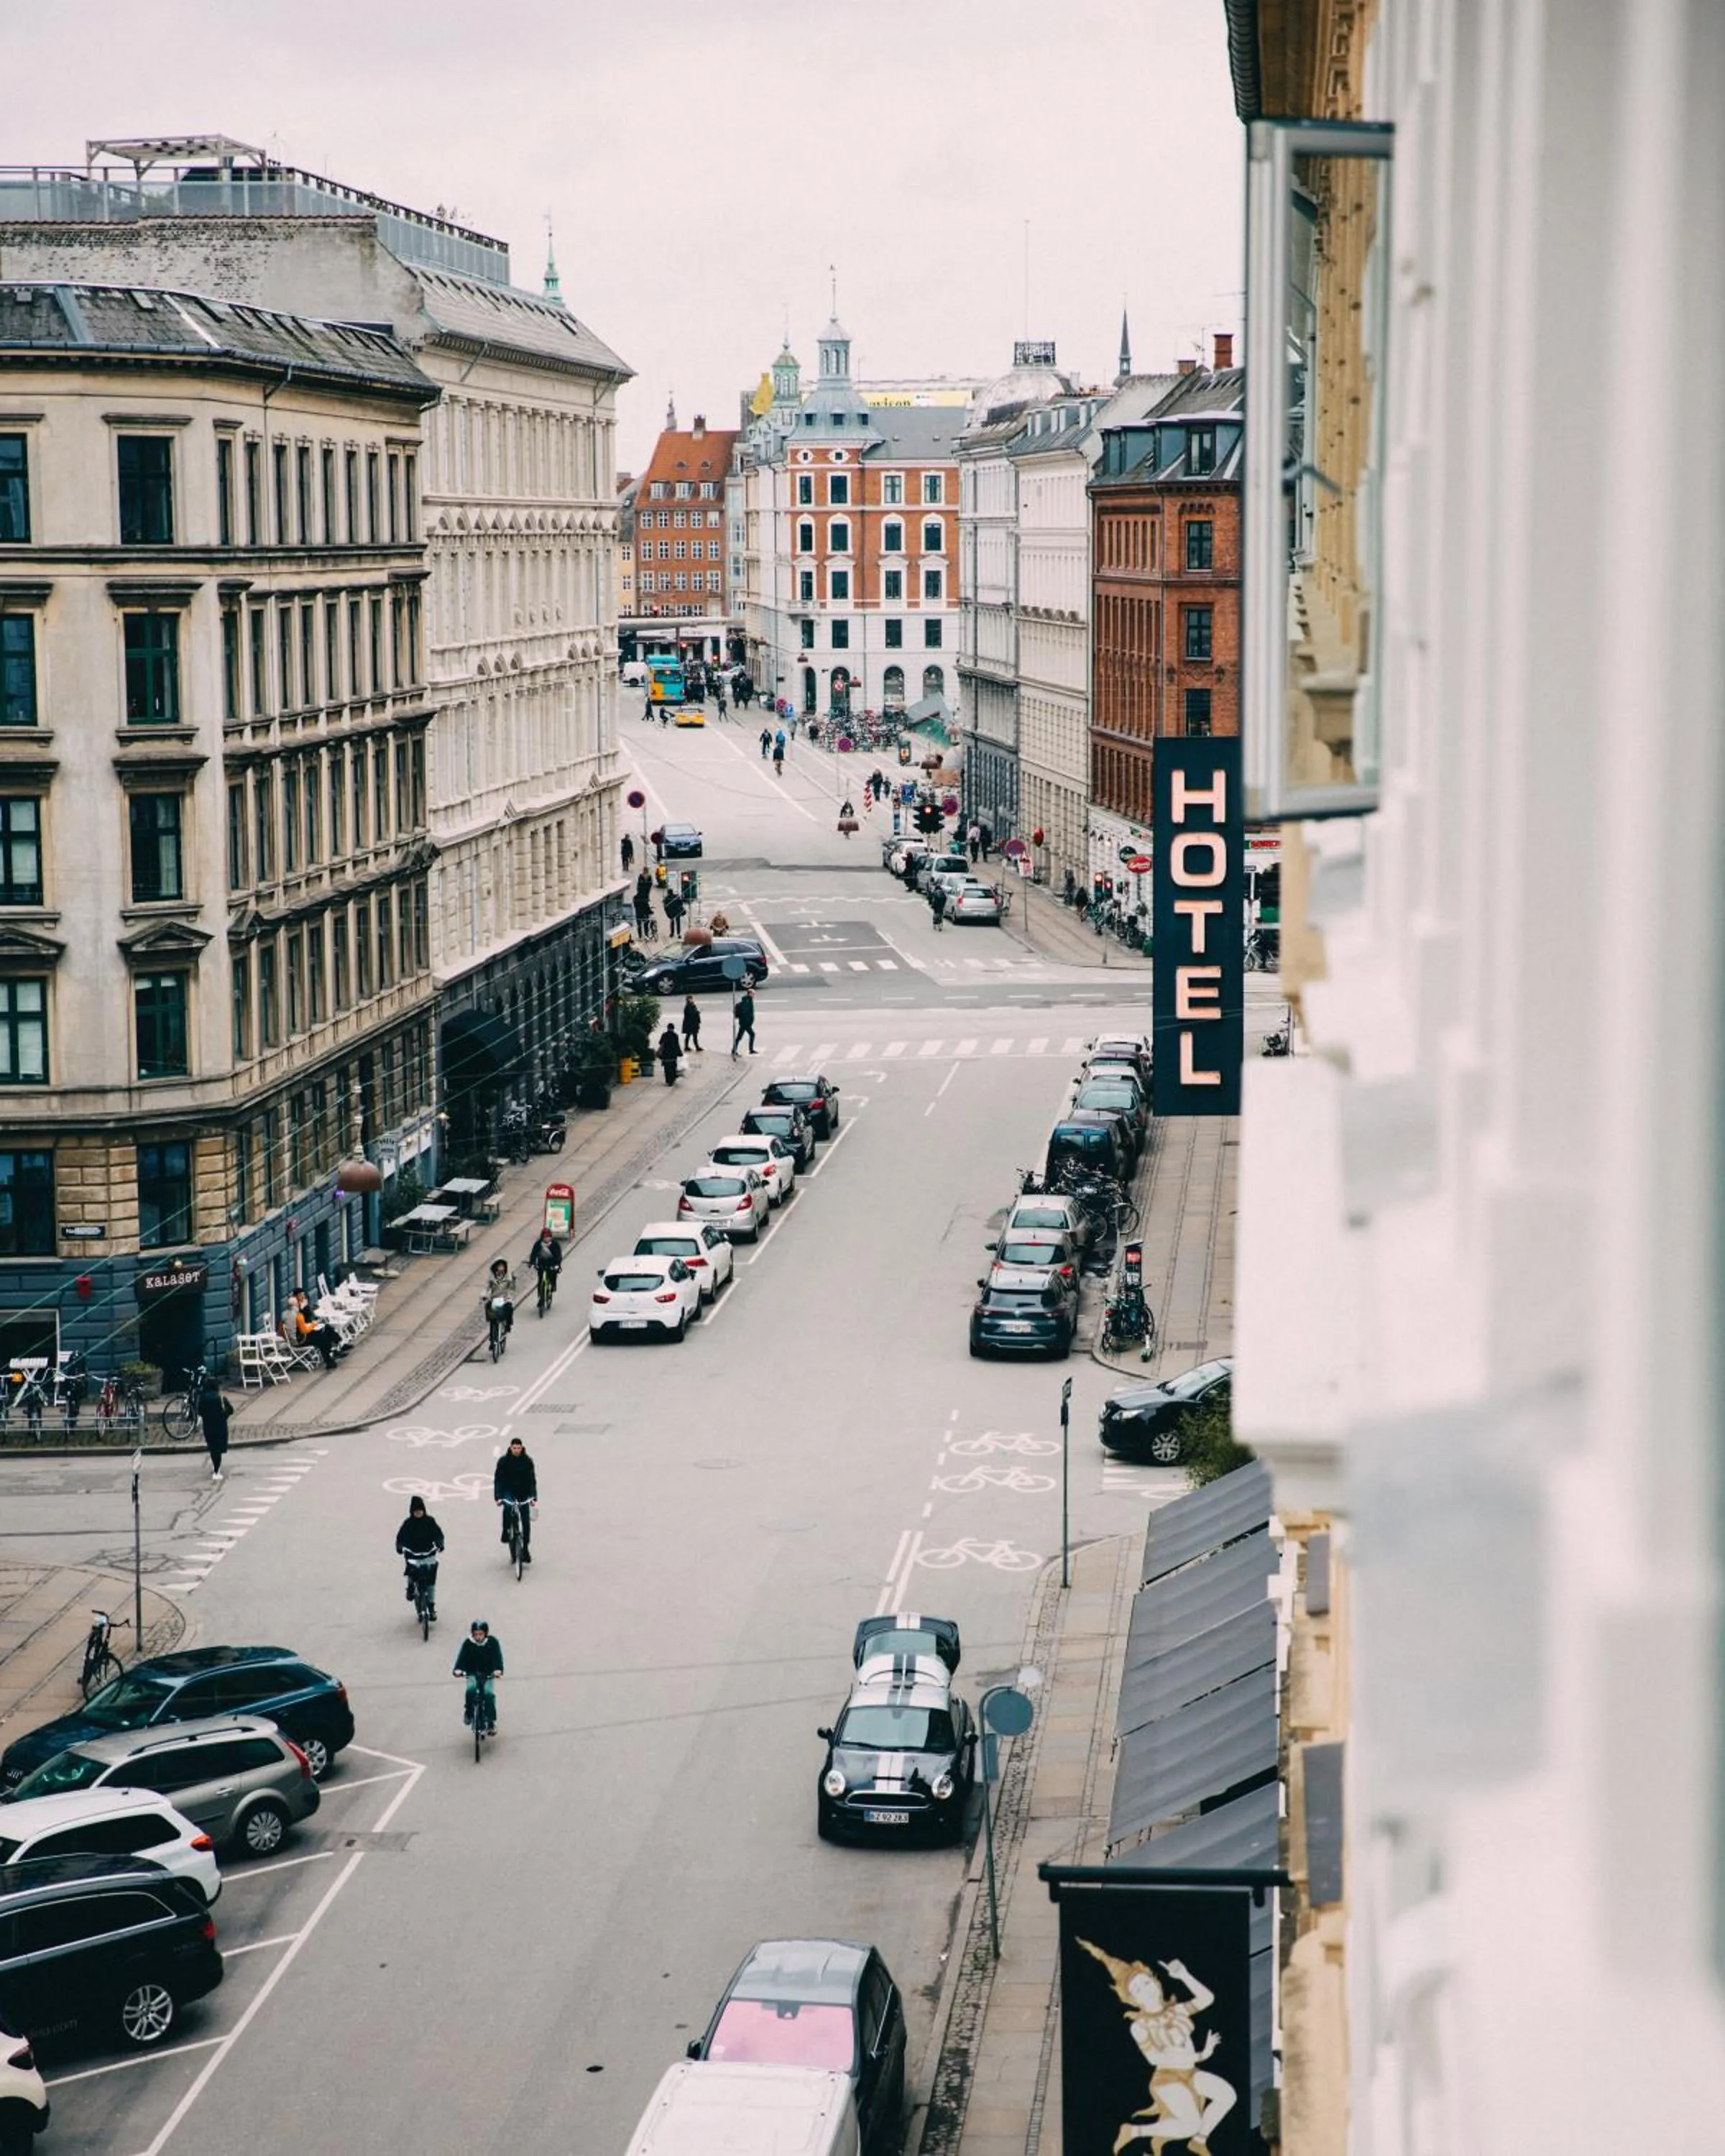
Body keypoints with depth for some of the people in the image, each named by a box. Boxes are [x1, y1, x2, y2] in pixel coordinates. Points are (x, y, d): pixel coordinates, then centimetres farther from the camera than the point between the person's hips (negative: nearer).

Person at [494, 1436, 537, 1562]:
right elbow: (498, 1479, -9)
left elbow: (532, 1480, -5)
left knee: (526, 1521, -6)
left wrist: (533, 1497, -15)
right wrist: (497, 1497, -20)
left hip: (523, 1493, 1)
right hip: (508, 1491, -1)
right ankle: (505, 1533, -10)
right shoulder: (503, 1461, -8)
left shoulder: (528, 1461, -5)